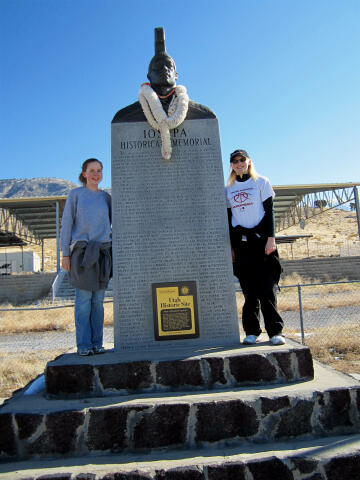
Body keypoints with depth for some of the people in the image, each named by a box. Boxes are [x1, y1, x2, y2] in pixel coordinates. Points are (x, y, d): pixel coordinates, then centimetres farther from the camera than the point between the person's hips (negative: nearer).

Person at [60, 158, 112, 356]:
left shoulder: (105, 197, 15)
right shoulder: (75, 195, 5)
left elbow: (112, 224, 21)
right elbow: (66, 225, 3)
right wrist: (65, 254, -4)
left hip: (102, 252, 3)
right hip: (81, 252, -3)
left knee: (98, 299, 3)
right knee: (84, 298, -5)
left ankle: (97, 342, 10)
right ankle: (83, 344, 3)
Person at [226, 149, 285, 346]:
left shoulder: (261, 182, 6)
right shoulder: (228, 189, 14)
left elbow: (269, 211, 1)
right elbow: (229, 218, 14)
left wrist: (271, 238, -10)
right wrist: (230, 246, 8)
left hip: (261, 239, -2)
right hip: (241, 242, 3)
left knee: (267, 287, -6)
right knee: (249, 288, 3)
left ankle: (275, 331, 1)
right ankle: (251, 332, 10)